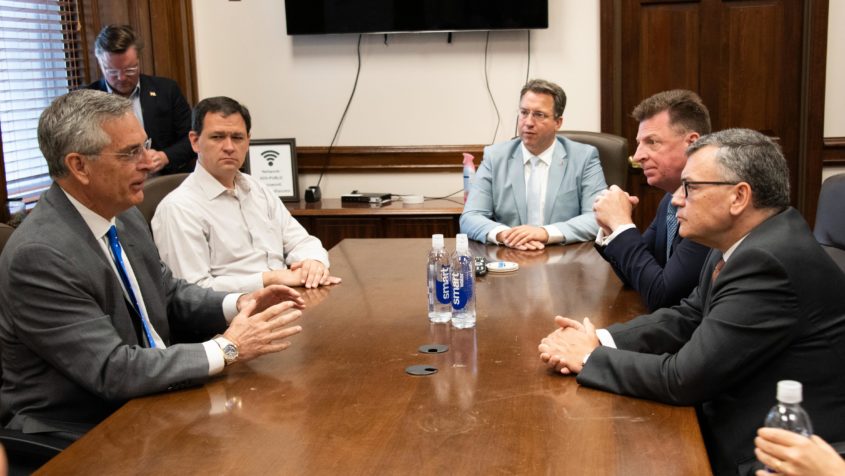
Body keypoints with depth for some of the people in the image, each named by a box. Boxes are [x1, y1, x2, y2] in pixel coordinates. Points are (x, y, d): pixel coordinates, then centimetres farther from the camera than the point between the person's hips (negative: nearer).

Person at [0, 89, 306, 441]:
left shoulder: (124, 216, 2)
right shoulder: (38, 255, -22)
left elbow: (169, 295, 14)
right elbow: (113, 371, -24)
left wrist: (236, 305, -4)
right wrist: (227, 349, -19)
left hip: (145, 407, 7)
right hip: (82, 436, -7)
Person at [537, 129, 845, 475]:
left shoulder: (769, 262, -26)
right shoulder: (747, 241, 3)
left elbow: (683, 378, -24)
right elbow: (687, 318, 10)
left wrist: (590, 358, -11)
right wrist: (600, 341, -5)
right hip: (730, 421, 8)